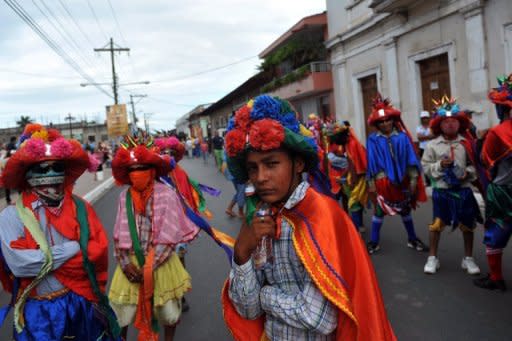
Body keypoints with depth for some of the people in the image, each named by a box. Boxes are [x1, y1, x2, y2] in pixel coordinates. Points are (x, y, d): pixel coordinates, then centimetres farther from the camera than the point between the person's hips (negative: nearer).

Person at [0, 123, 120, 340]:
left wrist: (44, 260, -15)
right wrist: (73, 248, -17)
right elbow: (18, 263, -20)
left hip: (83, 303, 3)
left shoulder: (80, 207, -2)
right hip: (39, 310, -2)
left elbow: (99, 250, -9)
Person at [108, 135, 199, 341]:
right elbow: (119, 234, 1)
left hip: (161, 262, -2)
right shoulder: (125, 196, -5)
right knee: (120, 309, 10)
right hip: (131, 262, 3)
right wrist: (125, 263, -10)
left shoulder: (166, 195, -16)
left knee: (168, 308, 15)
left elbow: (169, 238, -16)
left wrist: (149, 267, -17)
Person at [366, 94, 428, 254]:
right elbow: (372, 163, -5)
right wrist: (371, 184, -6)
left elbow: (411, 159, -2)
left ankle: (412, 239, 32)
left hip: (402, 181, 2)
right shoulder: (373, 140, -6)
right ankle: (374, 242, 19)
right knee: (379, 211, 7)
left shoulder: (402, 136, -4)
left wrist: (413, 180, -5)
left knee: (405, 210, 16)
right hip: (382, 182, -2)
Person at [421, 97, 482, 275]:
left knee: (467, 225, 11)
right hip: (441, 190, -1)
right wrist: (439, 165, -18)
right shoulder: (433, 145, -4)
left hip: (463, 190, 2)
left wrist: (468, 172, -14)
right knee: (437, 224, 6)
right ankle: (433, 258, 21)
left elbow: (475, 164, 5)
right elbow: (425, 167, -2)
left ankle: (468, 259, 28)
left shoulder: (467, 143, 0)